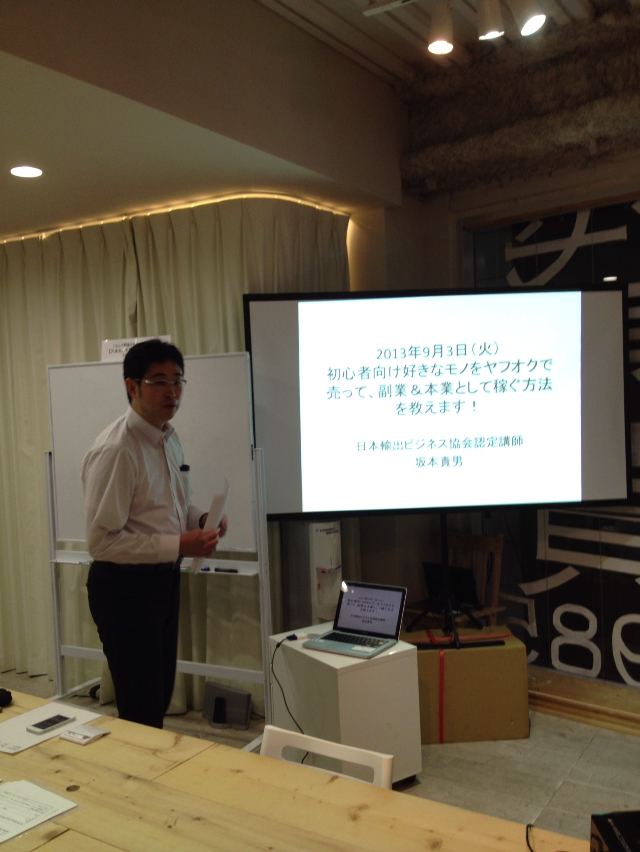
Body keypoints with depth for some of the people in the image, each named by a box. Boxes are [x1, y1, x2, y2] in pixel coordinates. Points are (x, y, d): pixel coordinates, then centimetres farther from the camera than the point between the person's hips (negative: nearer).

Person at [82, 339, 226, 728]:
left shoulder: (170, 437, 6)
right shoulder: (116, 451, -23)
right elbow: (102, 541, -24)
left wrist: (201, 519, -3)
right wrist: (178, 545, -25)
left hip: (165, 578, 9)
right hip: (125, 585, -9)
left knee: (161, 695, 21)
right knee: (143, 710, 2)